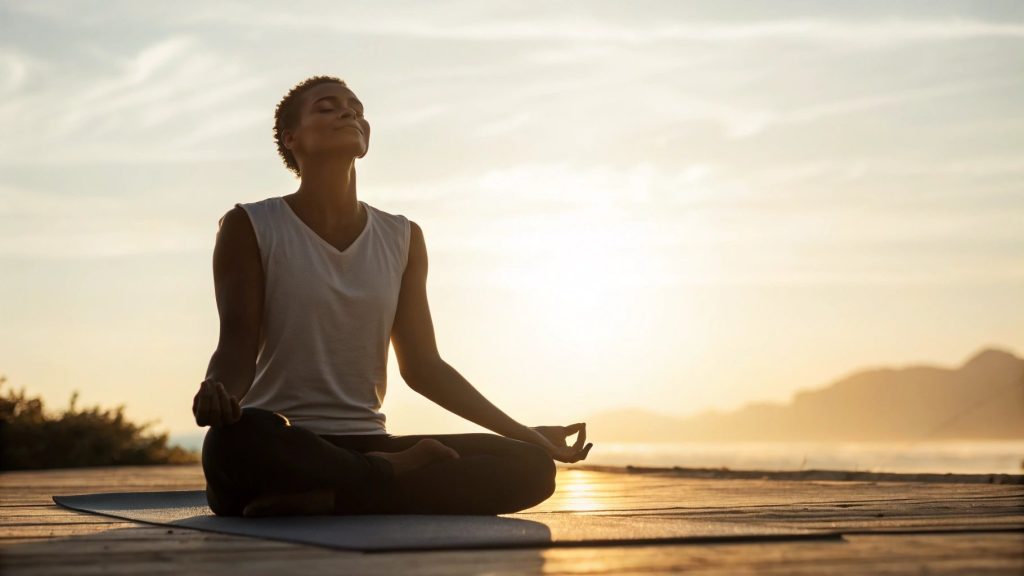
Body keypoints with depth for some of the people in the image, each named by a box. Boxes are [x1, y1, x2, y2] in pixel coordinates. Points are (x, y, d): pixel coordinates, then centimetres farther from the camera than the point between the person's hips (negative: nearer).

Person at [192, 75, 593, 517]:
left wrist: (523, 433, 8)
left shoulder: (402, 239, 14)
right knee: (234, 440, -42)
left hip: (365, 445, 5)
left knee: (531, 465, -17)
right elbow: (237, 345, -5)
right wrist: (217, 392, -30)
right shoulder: (251, 228, 2)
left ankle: (320, 500, -23)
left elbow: (422, 365, 14)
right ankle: (396, 474, -18)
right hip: (283, 446, -4)